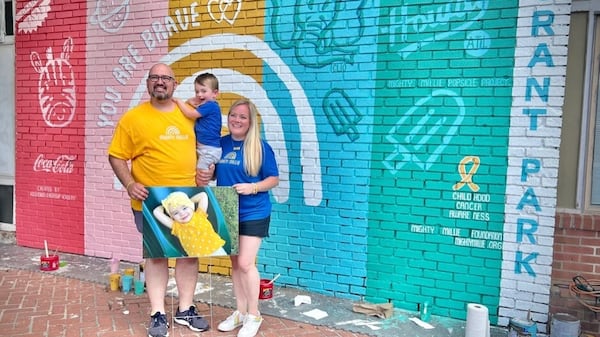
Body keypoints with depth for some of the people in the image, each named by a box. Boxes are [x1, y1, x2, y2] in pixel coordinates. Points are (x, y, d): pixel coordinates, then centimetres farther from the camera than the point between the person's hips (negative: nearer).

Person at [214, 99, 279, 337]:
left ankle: (254, 315, 14)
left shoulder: (260, 147, -9)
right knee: (235, 263, 13)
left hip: (253, 214, -5)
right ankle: (240, 312, 28)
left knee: (245, 263, -6)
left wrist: (252, 187, -22)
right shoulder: (220, 143, 3)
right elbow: (213, 173, 15)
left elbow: (274, 179, -6)